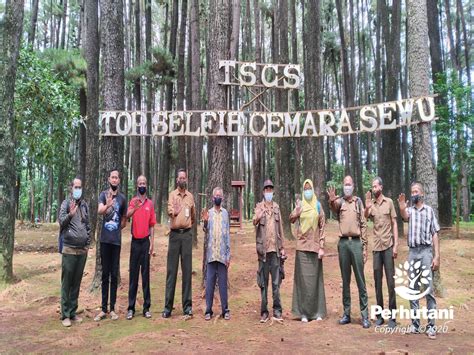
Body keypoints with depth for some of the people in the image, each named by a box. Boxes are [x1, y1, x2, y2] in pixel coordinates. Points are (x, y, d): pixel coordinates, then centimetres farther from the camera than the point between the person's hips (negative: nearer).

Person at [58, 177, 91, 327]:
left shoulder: (85, 205, 12)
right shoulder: (66, 203, -1)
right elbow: (61, 221, -11)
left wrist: (88, 243, 11)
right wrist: (70, 215, -30)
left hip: (82, 250, 5)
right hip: (69, 249, -4)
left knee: (77, 282, 10)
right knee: (67, 282, 0)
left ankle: (73, 312, 19)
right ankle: (65, 314, 6)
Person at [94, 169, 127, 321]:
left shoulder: (123, 198, 6)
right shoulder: (103, 194, 0)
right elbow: (99, 211, -20)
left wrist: (118, 228, 5)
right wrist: (107, 205, -39)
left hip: (116, 240, 1)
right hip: (105, 239, -1)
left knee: (114, 275, 6)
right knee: (105, 274, 6)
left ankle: (112, 309, 13)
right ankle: (103, 309, 13)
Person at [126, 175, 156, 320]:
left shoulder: (150, 203, 6)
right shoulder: (133, 201, 0)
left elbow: (152, 225, 7)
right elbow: (127, 215, -19)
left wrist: (152, 243, 1)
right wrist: (134, 208, -40)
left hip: (146, 241, 2)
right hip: (135, 241, -1)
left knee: (146, 274, 6)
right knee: (133, 275, 4)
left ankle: (147, 307, 13)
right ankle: (131, 308, 10)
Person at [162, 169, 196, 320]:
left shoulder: (191, 196, 11)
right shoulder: (172, 195, 1)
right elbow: (170, 212, -16)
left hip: (187, 234, 2)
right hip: (175, 234, -2)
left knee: (187, 270, 4)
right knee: (171, 270, 1)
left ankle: (187, 307, 10)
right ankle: (167, 307, 7)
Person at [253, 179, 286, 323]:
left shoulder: (276, 207, 12)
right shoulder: (259, 206, 2)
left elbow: (280, 228, 15)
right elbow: (254, 221, -18)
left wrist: (282, 247, 11)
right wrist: (258, 217, -40)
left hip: (275, 248, 2)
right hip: (263, 249, -2)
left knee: (276, 282, 5)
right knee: (263, 282, 4)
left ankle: (277, 310, 13)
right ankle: (264, 311, 12)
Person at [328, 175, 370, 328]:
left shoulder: (358, 202, 8)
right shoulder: (339, 202, 8)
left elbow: (363, 225, 6)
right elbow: (334, 207, -17)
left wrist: (364, 247, 0)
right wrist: (331, 201, -41)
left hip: (356, 242, -1)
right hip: (343, 243, 1)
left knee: (360, 280, 1)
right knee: (345, 280, 9)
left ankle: (365, 315, 6)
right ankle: (346, 313, 17)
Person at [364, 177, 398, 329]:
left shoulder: (389, 202, 1)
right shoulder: (370, 204, 6)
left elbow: (394, 224, 2)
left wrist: (396, 245, -4)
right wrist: (367, 207, -29)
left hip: (388, 246, -2)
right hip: (376, 247, 2)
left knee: (391, 282, 0)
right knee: (377, 282, 8)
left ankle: (392, 317, 8)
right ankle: (380, 315, 18)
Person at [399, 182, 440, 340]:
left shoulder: (429, 210, 6)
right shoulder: (409, 210, 10)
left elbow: (435, 234, 3)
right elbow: (405, 217, -16)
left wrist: (436, 256, -5)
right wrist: (401, 208, -39)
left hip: (426, 251, -2)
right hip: (412, 252, 2)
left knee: (429, 289, -5)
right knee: (413, 288, 6)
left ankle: (431, 325, 0)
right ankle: (415, 323, 13)